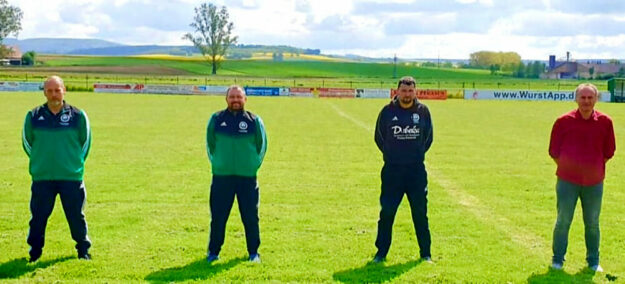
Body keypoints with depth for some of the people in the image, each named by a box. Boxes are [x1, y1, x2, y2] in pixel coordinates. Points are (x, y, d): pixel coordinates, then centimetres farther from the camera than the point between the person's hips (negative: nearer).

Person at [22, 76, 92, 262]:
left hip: (72, 177, -1)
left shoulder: (78, 116, -1)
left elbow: (86, 142, 11)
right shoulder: (33, 116, 1)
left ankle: (83, 250, 20)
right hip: (41, 177, 1)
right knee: (38, 216, 5)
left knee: (76, 215, 6)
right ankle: (35, 252, 19)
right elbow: (27, 142, 14)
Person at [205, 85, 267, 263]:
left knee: (251, 217, 4)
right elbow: (210, 143, 14)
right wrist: (216, 162, 9)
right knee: (218, 217, 4)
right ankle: (213, 252, 17)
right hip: (221, 176, 0)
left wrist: (254, 164, 6)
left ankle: (253, 252, 17)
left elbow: (262, 145, 12)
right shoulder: (216, 119, 4)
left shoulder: (255, 121, 3)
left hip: (248, 177, 0)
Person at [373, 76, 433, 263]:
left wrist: (417, 154, 10)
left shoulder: (423, 111, 1)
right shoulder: (387, 111, -3)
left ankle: (425, 253, 17)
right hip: (392, 170, -1)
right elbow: (379, 137, 10)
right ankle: (381, 253, 12)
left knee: (420, 213, 6)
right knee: (387, 212, 1)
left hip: (417, 170, 1)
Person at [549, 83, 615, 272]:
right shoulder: (564, 121, -5)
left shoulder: (605, 122, -2)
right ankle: (557, 260, 17)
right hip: (567, 180, -1)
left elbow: (608, 152, 8)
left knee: (592, 223, 10)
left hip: (594, 182, 1)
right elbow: (554, 151, 3)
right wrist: (567, 167, 4)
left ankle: (593, 261, 24)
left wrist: (594, 167, 7)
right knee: (563, 221, 4)